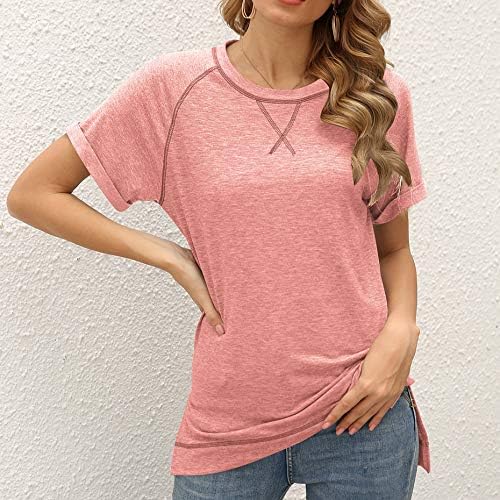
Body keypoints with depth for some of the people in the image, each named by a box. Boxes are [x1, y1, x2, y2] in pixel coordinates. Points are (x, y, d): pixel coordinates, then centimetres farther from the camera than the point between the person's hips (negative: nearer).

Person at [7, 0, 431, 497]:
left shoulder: (379, 92, 1)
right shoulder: (173, 85, -5)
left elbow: (393, 248, 10)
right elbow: (31, 194, 0)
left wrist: (401, 332, -10)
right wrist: (172, 257, -8)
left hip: (362, 415, 2)